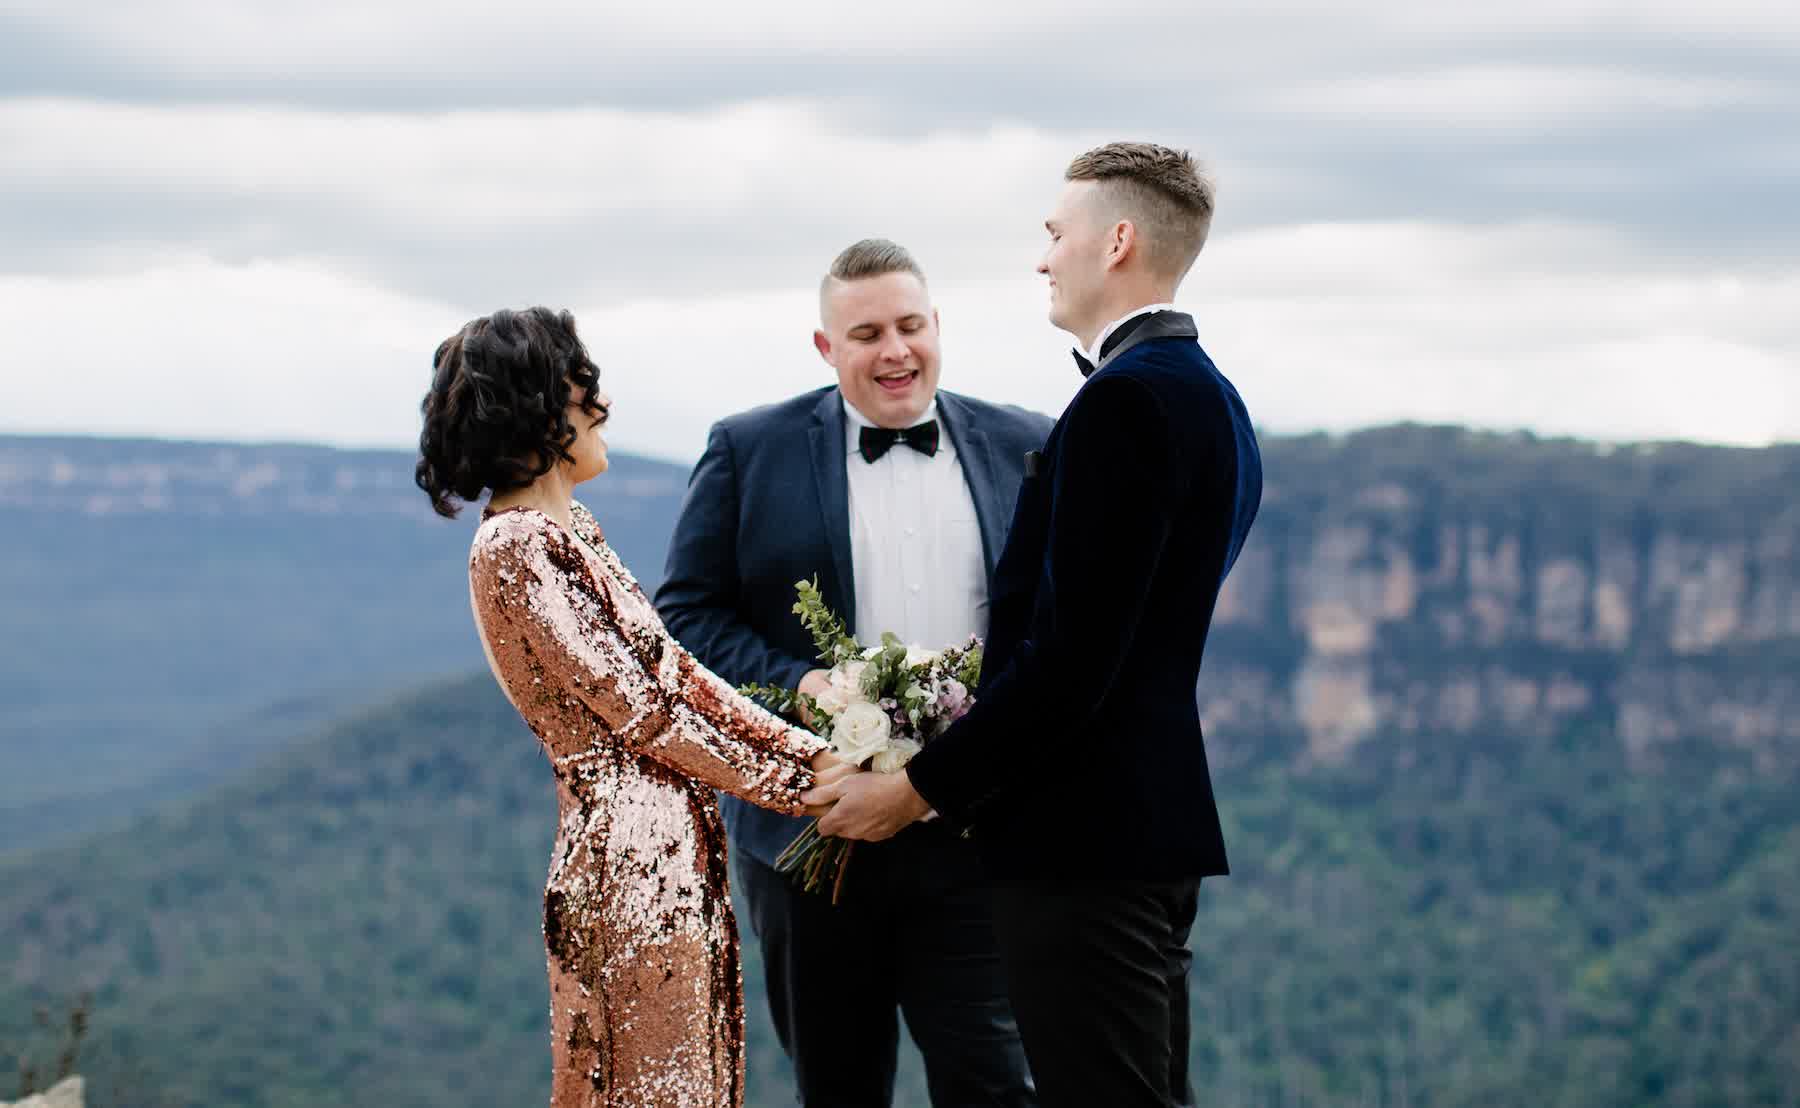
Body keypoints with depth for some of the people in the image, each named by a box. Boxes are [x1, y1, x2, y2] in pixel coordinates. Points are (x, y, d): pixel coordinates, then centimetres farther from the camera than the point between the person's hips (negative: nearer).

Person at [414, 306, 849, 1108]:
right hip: (633, 864, -9)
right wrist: (792, 785, -6)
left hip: (679, 857, 9)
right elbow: (636, 709, -14)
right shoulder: (515, 549, -14)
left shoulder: (568, 528, 15)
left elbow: (680, 675, 14)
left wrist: (810, 753, 5)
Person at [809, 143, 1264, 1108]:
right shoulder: (1206, 397, 15)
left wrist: (918, 789, -13)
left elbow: (1068, 657, -21)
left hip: (1084, 842, -10)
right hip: (1156, 825, 10)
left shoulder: (1125, 402, -17)